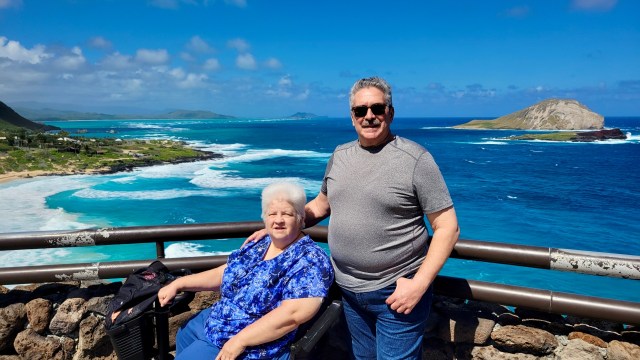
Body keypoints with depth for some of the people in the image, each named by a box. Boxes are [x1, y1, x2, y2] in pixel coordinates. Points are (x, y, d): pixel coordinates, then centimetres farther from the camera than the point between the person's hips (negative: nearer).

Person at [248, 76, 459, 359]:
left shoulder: (415, 159, -13)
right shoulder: (339, 155, 5)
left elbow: (447, 227, -13)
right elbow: (322, 203, 19)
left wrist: (419, 283, -21)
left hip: (397, 292, -5)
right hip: (350, 292, 6)